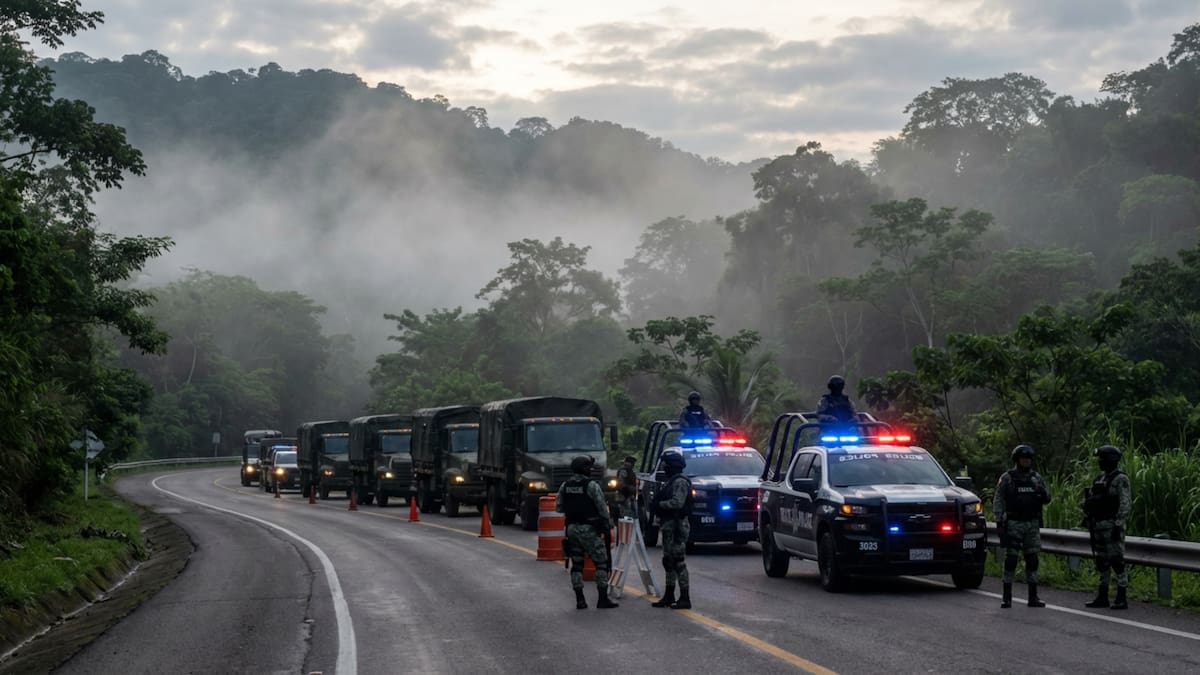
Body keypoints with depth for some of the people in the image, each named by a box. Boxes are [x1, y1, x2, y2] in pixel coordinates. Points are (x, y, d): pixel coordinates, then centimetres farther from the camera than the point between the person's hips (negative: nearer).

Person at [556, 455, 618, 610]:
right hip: (589, 529, -6)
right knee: (601, 562, 1)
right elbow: (602, 508, -11)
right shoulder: (591, 485, -13)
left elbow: (558, 507, 9)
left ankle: (579, 600, 8)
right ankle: (602, 598, -2)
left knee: (576, 563, 10)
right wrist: (608, 525, 1)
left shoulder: (565, 485, 5)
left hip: (572, 528, 6)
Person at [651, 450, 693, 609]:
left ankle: (685, 599, -9)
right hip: (668, 525, 11)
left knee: (679, 562, -10)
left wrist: (659, 504, -14)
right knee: (668, 561, 15)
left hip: (676, 526, -11)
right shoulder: (671, 481, 19)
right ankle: (669, 597, 23)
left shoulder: (680, 482, -14)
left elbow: (677, 502, -24)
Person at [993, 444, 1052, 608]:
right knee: (1010, 559, -4)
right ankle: (1007, 597, -1)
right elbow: (998, 501, -2)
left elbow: (1047, 500, 14)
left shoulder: (1036, 478, 11)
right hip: (1013, 524, -4)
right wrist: (999, 521, -10)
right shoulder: (1006, 478, 0)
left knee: (1032, 559, 4)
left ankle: (1033, 597, 9)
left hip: (1032, 524, 4)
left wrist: (1043, 493, -10)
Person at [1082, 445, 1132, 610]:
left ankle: (1121, 599, -5)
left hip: (1112, 526, -9)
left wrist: (1118, 526, -22)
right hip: (1098, 526, 9)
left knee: (1117, 561, -7)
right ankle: (1102, 597, 16)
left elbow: (1125, 504, -17)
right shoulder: (1101, 478, 16)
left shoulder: (1120, 479, -10)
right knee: (1102, 562, 11)